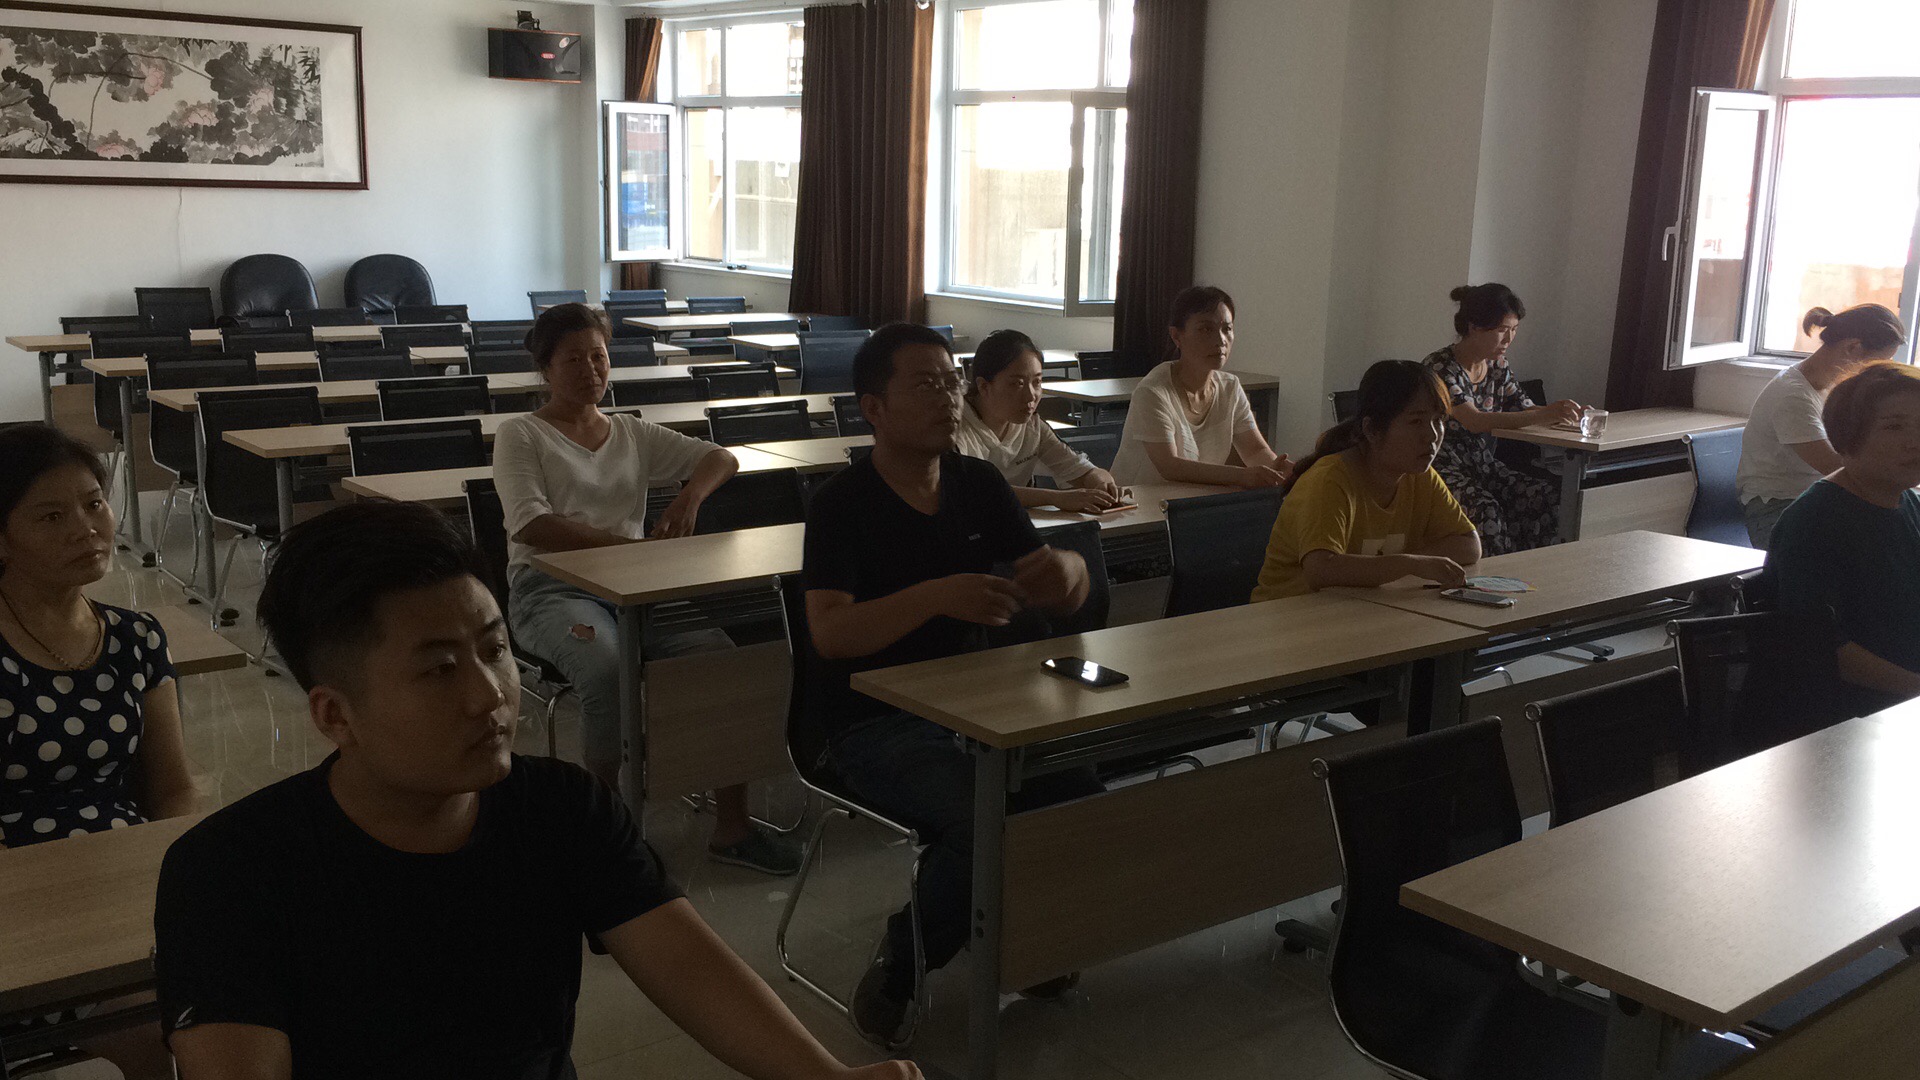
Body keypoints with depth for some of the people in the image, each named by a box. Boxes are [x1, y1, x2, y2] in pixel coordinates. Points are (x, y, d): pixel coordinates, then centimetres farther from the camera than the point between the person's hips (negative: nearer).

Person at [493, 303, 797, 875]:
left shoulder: (632, 433, 22)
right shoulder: (520, 436, 7)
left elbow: (720, 458, 17)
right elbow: (530, 526, -10)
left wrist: (690, 496, -7)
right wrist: (625, 543, -19)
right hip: (552, 588, -4)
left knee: (721, 654, -24)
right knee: (607, 668, -38)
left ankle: (732, 825, -17)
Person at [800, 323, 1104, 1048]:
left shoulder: (979, 485, 6)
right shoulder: (842, 504, -11)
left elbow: (1066, 599, 6)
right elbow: (829, 634, -24)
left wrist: (1065, 568, -19)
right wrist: (936, 595, -38)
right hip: (870, 724, -6)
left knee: (1081, 797, -16)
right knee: (983, 822, -30)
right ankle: (894, 975, -3)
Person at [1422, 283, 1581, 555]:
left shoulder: (1497, 367, 9)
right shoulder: (1439, 367, -17)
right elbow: (1474, 420, -31)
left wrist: (1567, 414, -12)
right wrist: (1544, 415, -38)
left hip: (1483, 465, 7)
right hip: (1442, 467, -7)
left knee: (1546, 497, -16)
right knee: (1485, 509, -34)